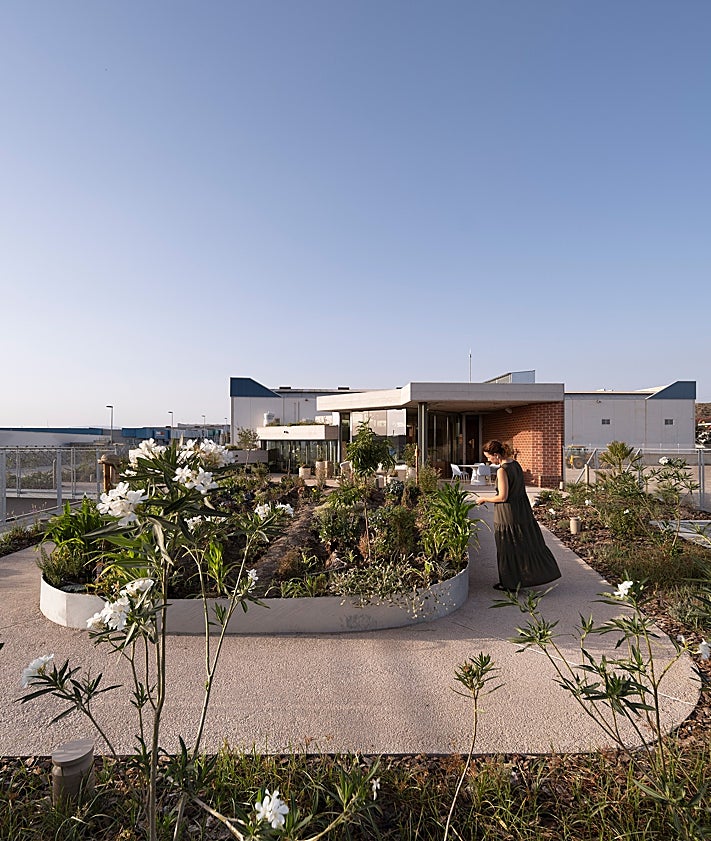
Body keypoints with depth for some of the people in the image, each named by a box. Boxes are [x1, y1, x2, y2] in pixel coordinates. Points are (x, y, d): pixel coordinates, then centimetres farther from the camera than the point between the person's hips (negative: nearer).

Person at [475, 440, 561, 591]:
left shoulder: (502, 470, -21)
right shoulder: (516, 464, 4)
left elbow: (502, 497, -21)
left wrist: (484, 499, -7)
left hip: (507, 513, -8)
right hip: (523, 509, 8)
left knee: (508, 549, 6)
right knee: (529, 542, 19)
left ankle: (510, 583, 18)